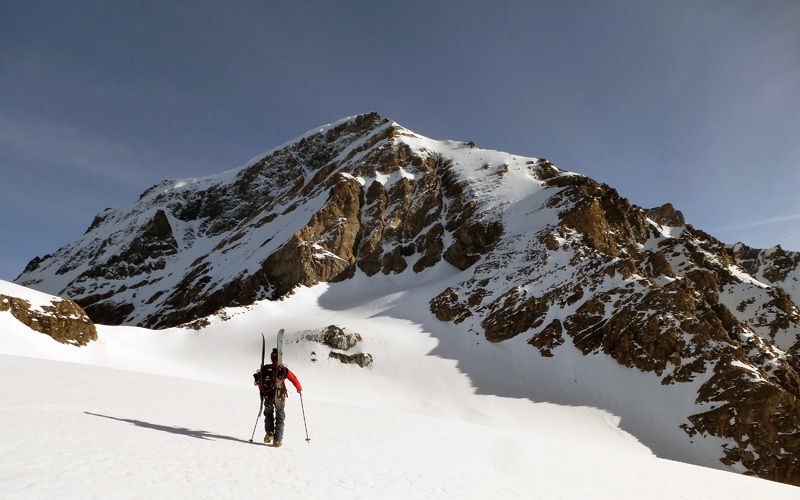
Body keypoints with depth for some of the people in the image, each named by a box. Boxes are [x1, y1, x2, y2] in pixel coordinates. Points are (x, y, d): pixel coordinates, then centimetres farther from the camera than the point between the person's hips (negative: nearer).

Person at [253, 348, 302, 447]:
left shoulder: (265, 369, 5)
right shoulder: (284, 369, -1)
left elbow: (259, 382, 11)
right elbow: (294, 379, 4)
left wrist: (262, 392, 30)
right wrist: (299, 389, 22)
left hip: (267, 397, 2)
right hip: (279, 397, -2)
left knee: (268, 415, 25)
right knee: (280, 418, 10)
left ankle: (269, 433, 8)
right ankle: (277, 440, 3)